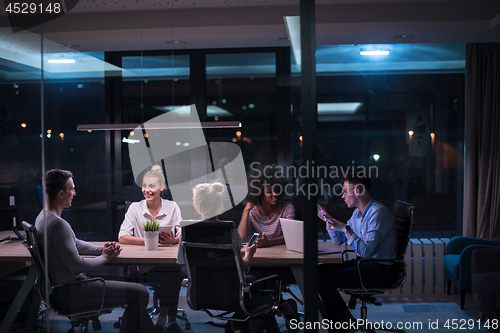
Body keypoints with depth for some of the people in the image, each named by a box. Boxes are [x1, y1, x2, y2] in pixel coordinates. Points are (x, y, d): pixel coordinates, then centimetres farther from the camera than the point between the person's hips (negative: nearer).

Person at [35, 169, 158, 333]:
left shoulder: (43, 216, 9)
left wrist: (101, 249, 3)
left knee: (134, 290, 20)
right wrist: (105, 258, -8)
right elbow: (75, 265, -24)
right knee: (140, 293, -13)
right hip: (71, 291, -11)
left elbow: (74, 243, 18)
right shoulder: (58, 224, -25)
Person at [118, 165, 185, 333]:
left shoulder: (172, 207, 6)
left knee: (179, 273, -31)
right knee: (170, 276, -31)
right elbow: (122, 237, -6)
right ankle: (171, 318, -13)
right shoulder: (135, 208, 3)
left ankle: (164, 317, -14)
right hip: (144, 266, -1)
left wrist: (173, 240, -23)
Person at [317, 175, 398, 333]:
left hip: (378, 268, -10)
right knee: (317, 272, 1)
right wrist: (327, 220, 7)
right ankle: (338, 319, 11)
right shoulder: (358, 212, 11)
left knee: (324, 281, -20)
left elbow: (366, 251, -26)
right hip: (361, 262, 10)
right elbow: (338, 240, 21)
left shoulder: (379, 212, -18)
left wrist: (346, 229, -26)